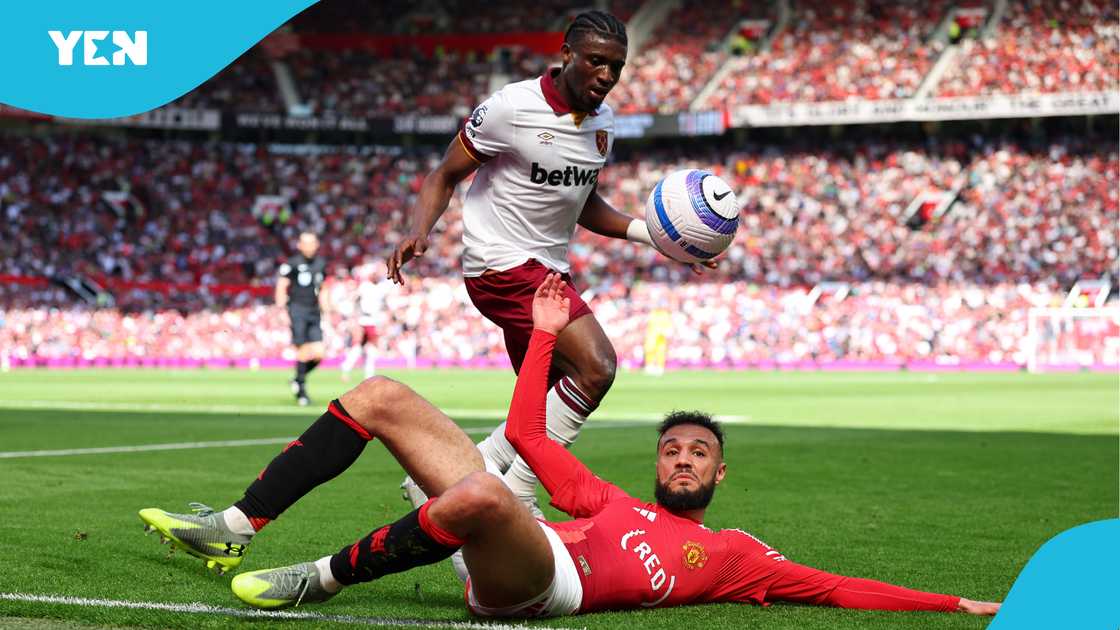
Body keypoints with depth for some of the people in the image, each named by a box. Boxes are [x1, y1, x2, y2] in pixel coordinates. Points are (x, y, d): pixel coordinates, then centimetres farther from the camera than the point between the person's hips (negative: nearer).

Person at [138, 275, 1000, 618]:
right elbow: (527, 431, 34)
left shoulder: (734, 554, 18)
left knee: (479, 496, -41)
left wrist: (960, 605, 5)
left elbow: (841, 588, 11)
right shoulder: (613, 504, 33)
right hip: (515, 542, 7)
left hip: (548, 578, -7)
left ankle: (324, 579, -25)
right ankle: (234, 530, 0)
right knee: (380, 397, 5)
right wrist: (545, 334, 38)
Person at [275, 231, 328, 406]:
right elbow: (281, 287, -1)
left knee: (318, 354, -4)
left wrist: (325, 310, 18)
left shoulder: (320, 265, 14)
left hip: (314, 312, 5)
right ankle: (301, 391, 0)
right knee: (304, 352, -10)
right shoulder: (292, 264, -3)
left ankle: (298, 379, 19)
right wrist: (281, 309, -8)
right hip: (298, 310, -5)